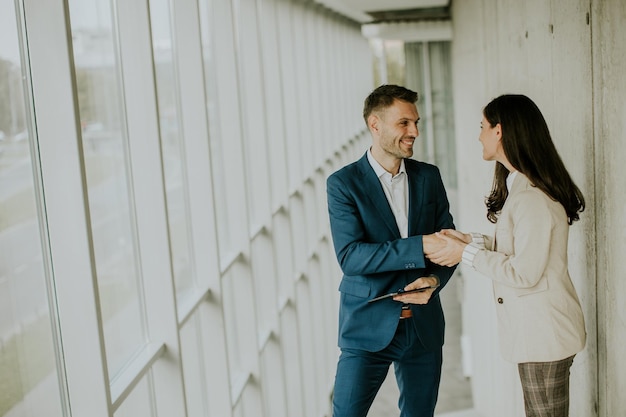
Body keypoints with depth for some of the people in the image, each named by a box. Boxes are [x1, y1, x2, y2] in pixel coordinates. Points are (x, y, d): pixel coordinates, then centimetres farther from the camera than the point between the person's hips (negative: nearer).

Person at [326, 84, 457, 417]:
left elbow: (447, 239, 8)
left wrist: (434, 279, -13)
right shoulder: (343, 183, -7)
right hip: (368, 326, -4)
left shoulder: (429, 177, 6)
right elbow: (350, 257, -17)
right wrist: (420, 247, -26)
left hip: (424, 325, 4)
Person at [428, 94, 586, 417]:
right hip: (535, 330, 10)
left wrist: (466, 254, -15)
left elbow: (523, 273, -23)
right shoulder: (519, 187, 10)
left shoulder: (532, 198, -23)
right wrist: (472, 240, 6)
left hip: (545, 335, -10)